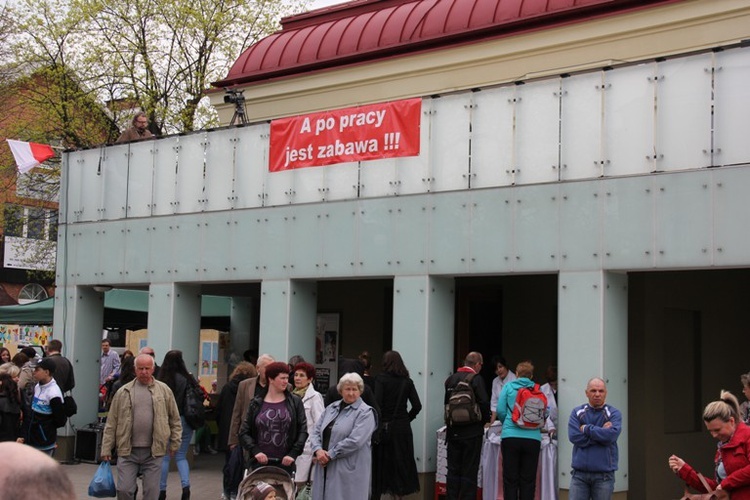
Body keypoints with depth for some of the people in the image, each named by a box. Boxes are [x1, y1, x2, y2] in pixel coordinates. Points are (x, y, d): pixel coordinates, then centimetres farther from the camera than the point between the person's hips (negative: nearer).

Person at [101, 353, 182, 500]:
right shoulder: (123, 392, 4)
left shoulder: (164, 390, 4)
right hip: (127, 451, 0)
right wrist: (106, 449, 2)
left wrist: (175, 443, 6)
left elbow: (175, 419, 9)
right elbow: (111, 423, 5)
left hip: (153, 452, 0)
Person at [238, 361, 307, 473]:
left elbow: (303, 431, 2)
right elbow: (244, 433, 6)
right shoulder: (256, 403, 6)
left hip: (285, 463, -1)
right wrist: (255, 451, -8)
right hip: (260, 462, 1)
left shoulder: (295, 402, 5)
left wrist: (293, 453, -8)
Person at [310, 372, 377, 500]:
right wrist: (318, 450, -9)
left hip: (349, 471, -6)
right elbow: (316, 431, 12)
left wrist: (330, 455, -13)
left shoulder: (365, 413, -6)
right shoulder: (331, 408, 15)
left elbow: (355, 441, -16)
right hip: (325, 468, 6)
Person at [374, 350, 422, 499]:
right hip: (403, 427, 3)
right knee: (402, 460, 10)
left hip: (385, 426, -3)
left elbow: (377, 403, -15)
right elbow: (417, 406, 0)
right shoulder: (407, 381, 4)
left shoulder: (381, 379, -7)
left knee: (383, 461, 5)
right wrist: (406, 418, 11)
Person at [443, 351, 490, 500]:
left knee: (453, 470, 11)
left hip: (453, 432, 5)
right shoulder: (476, 380, -12)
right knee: (469, 471, 1)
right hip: (472, 432, -5)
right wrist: (485, 420, 3)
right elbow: (484, 404, -15)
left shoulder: (450, 379, 5)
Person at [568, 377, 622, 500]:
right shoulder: (577, 412, 6)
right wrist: (601, 432, -10)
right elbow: (574, 436, -9)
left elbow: (611, 435, -17)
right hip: (579, 473, 1)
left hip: (604, 474, -1)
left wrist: (587, 429, -8)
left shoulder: (614, 414, 1)